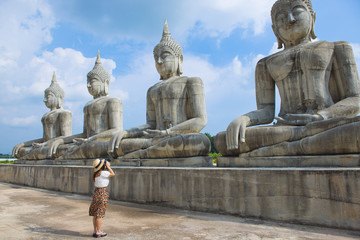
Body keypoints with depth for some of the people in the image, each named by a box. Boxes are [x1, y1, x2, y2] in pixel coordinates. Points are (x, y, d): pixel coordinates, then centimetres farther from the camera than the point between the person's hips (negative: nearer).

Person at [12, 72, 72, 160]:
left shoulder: (64, 113, -5)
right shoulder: (47, 115, 24)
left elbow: (66, 138, -15)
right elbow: (45, 139, 20)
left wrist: (43, 144, -16)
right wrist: (22, 144, 9)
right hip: (46, 149, 9)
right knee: (18, 151, -6)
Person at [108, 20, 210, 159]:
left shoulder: (191, 82, 9)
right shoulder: (153, 91, 26)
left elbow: (200, 121, -4)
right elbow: (150, 126, 14)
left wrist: (168, 133, -18)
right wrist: (123, 133, -6)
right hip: (156, 139, 3)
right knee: (115, 147, -20)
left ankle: (137, 155, -28)